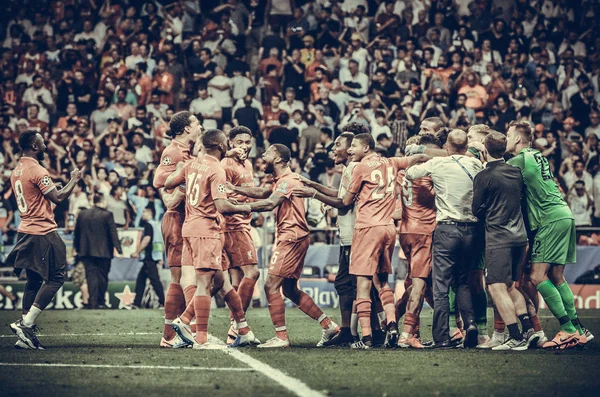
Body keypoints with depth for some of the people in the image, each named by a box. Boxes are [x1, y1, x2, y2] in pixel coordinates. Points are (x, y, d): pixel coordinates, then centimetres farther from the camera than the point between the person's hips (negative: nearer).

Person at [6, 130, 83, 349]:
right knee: (56, 276, -5)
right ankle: (27, 323, -13)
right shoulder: (37, 171, -14)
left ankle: (27, 331, 8)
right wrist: (74, 180, -1)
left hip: (25, 231, 9)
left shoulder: (16, 172, 14)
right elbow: (58, 197, -15)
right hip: (43, 233, -9)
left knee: (34, 280, 11)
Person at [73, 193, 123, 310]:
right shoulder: (107, 215, -8)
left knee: (91, 275, 2)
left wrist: (77, 248, 22)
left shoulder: (82, 214, 4)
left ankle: (93, 302, -5)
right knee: (102, 277, 7)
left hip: (86, 252, 3)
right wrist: (119, 250, -9)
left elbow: (77, 233, 11)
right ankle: (101, 302, 10)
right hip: (103, 251, -3)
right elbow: (113, 233, -10)